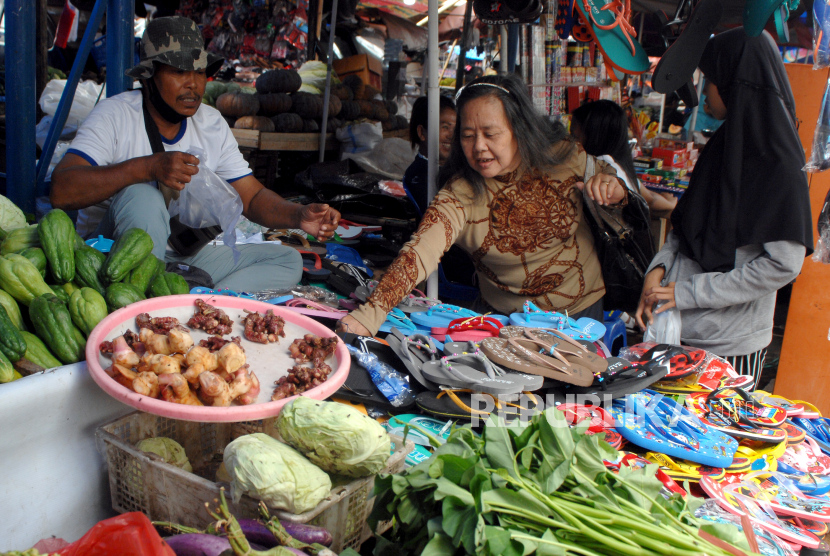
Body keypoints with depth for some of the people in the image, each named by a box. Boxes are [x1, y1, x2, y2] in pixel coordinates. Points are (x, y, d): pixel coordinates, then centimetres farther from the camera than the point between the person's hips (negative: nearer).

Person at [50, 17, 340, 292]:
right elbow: (61, 191, -27)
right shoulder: (115, 115, -13)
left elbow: (252, 196, 3)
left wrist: (299, 215, -19)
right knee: (142, 196, -35)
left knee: (288, 261, -8)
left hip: (182, 258, 6)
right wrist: (148, 166, -38)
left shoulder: (212, 124, 2)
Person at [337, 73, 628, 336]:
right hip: (507, 317, -1)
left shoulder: (563, 155, -16)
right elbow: (418, 253, -39)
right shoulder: (460, 195, -24)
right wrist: (369, 315, -54)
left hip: (584, 307, 2)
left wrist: (614, 189, -22)